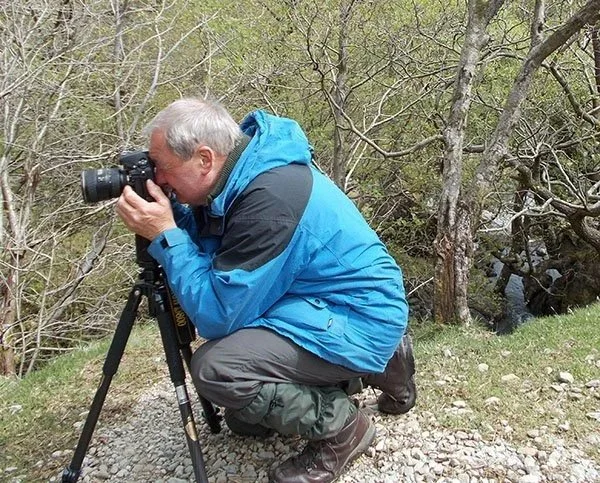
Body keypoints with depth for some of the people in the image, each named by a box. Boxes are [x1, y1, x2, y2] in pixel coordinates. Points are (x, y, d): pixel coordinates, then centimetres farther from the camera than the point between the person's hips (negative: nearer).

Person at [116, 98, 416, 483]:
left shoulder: (270, 197, -29)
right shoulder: (242, 173, -1)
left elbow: (218, 315, -25)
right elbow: (207, 252, 10)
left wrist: (165, 235, -20)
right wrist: (171, 213, -5)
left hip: (359, 319, -10)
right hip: (315, 299, 10)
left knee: (214, 366, -24)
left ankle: (341, 427, -2)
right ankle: (371, 368, 24)